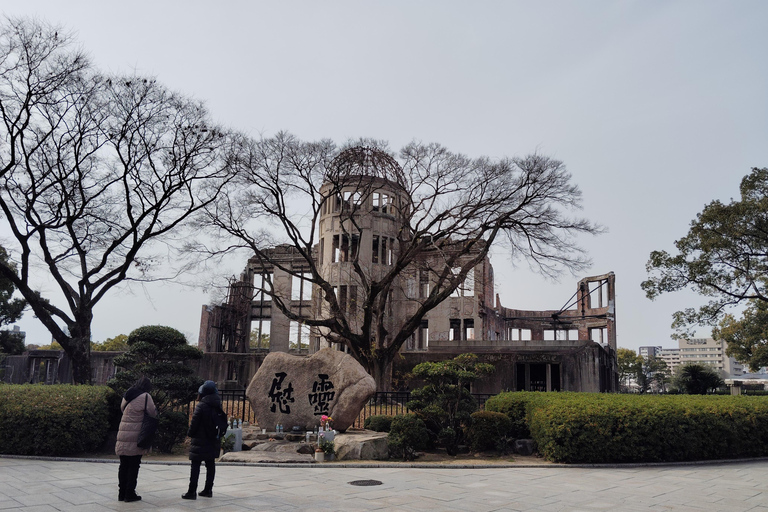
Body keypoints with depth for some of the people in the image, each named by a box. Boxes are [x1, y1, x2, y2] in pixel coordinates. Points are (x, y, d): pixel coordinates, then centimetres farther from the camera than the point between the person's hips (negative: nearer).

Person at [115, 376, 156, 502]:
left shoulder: (127, 396, 11)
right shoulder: (145, 397, -10)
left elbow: (122, 409, 20)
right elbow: (153, 414, -9)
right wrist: (156, 411, 12)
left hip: (123, 435, 6)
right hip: (136, 437, -6)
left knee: (123, 465, 13)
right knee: (134, 466, 3)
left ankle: (121, 493, 19)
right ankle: (130, 493, 7)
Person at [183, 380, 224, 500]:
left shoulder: (201, 406, -16)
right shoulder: (218, 406, 6)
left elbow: (194, 423, -13)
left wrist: (190, 434, 3)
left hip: (200, 441, -7)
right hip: (213, 441, 7)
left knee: (195, 466, -1)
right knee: (210, 465, 11)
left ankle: (192, 492, 1)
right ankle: (208, 490, 17)